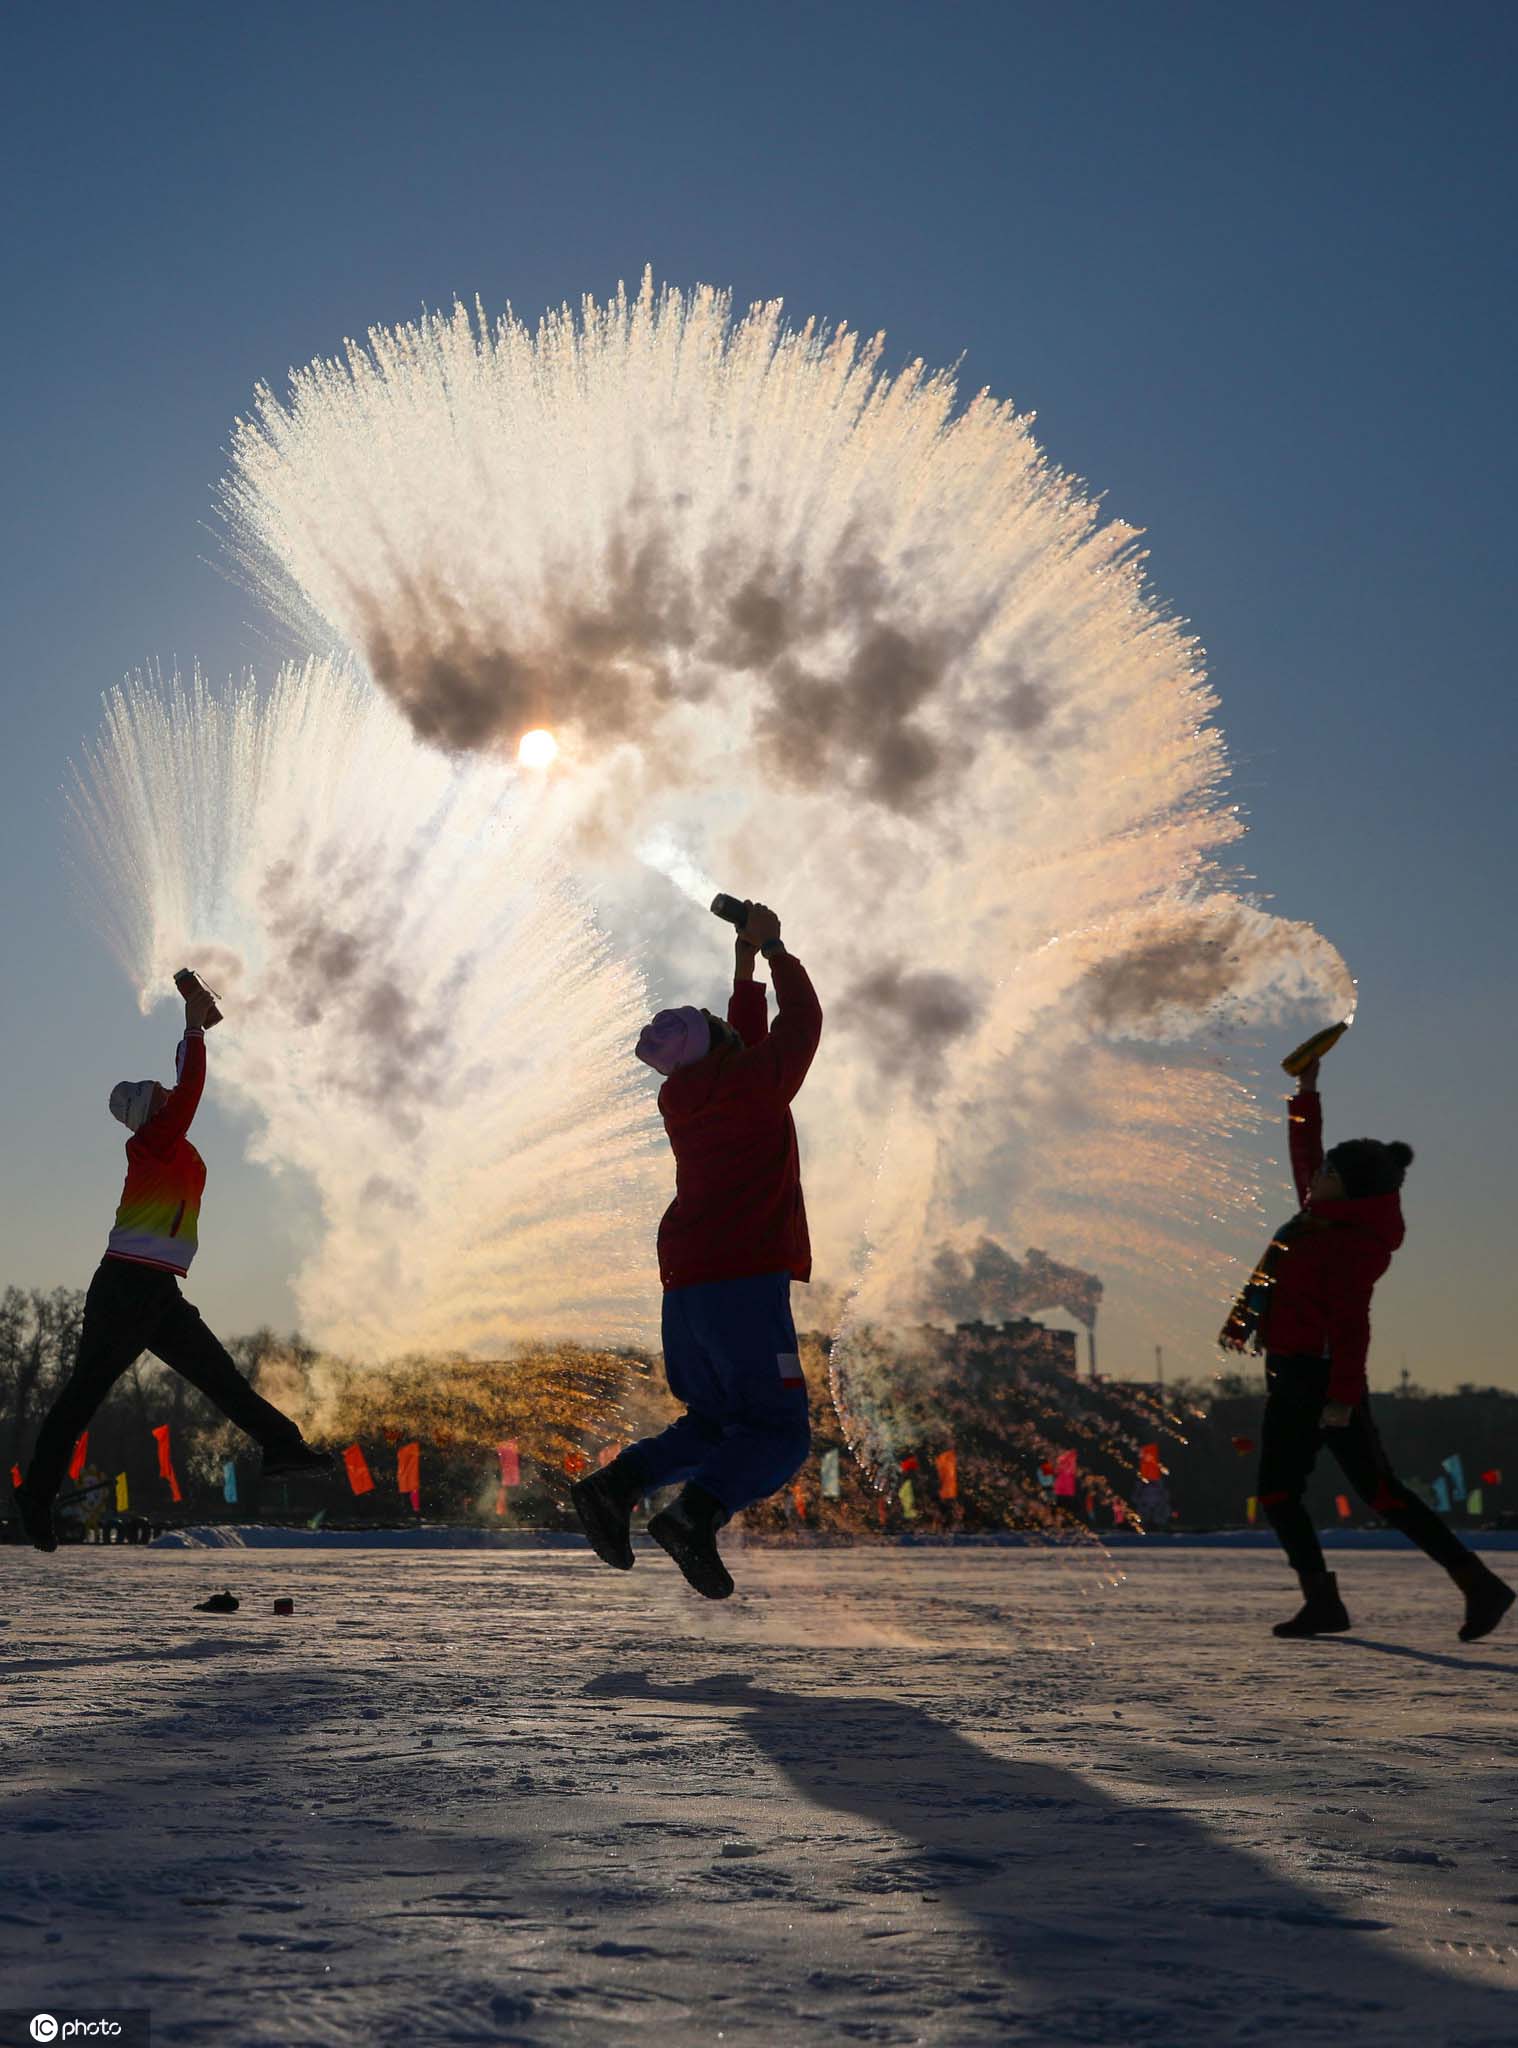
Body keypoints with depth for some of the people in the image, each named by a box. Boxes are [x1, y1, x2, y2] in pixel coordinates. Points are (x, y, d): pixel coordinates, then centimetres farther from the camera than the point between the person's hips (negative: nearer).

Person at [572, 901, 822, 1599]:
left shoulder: (679, 1100, 14)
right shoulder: (759, 1081, -4)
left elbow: (745, 1043, 31)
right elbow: (802, 1020, 13)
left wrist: (745, 960, 36)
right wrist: (772, 948, 25)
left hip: (684, 1285, 7)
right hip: (746, 1282, -7)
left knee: (713, 1424, 19)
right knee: (778, 1436, -3)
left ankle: (615, 1484, -4)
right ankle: (698, 1513, -28)